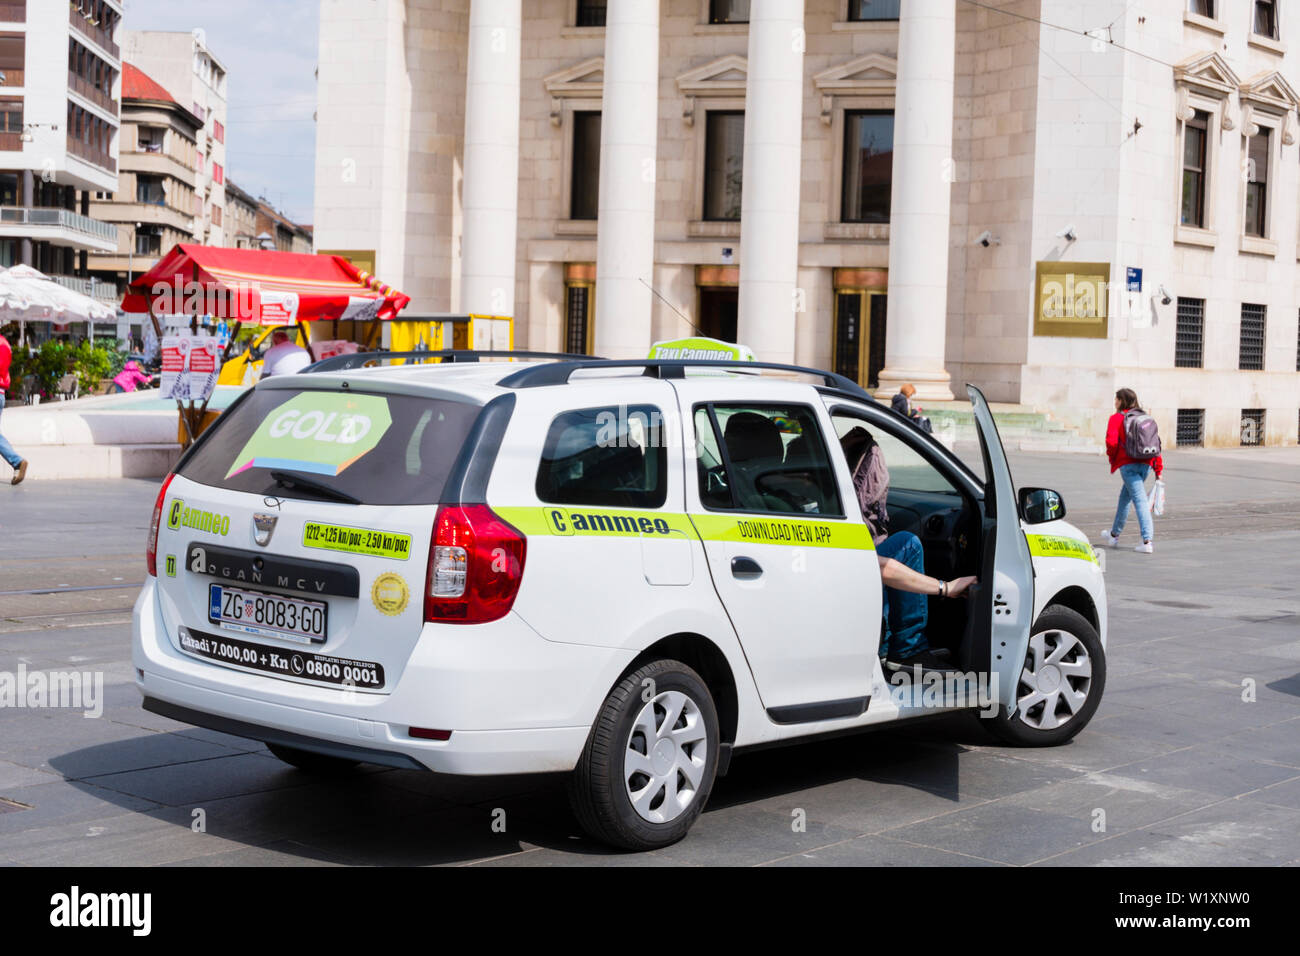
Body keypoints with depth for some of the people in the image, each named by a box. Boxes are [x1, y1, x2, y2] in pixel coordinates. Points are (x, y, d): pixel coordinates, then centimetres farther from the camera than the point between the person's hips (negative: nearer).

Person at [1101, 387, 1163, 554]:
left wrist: (1112, 459, 4)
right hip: (1146, 464, 6)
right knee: (1125, 498, 20)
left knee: (1140, 500, -9)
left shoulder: (1117, 418, -2)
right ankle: (1114, 535, 28)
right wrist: (1159, 470, 12)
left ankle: (1147, 541, -12)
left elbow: (1111, 442, -15)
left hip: (1128, 465, -6)